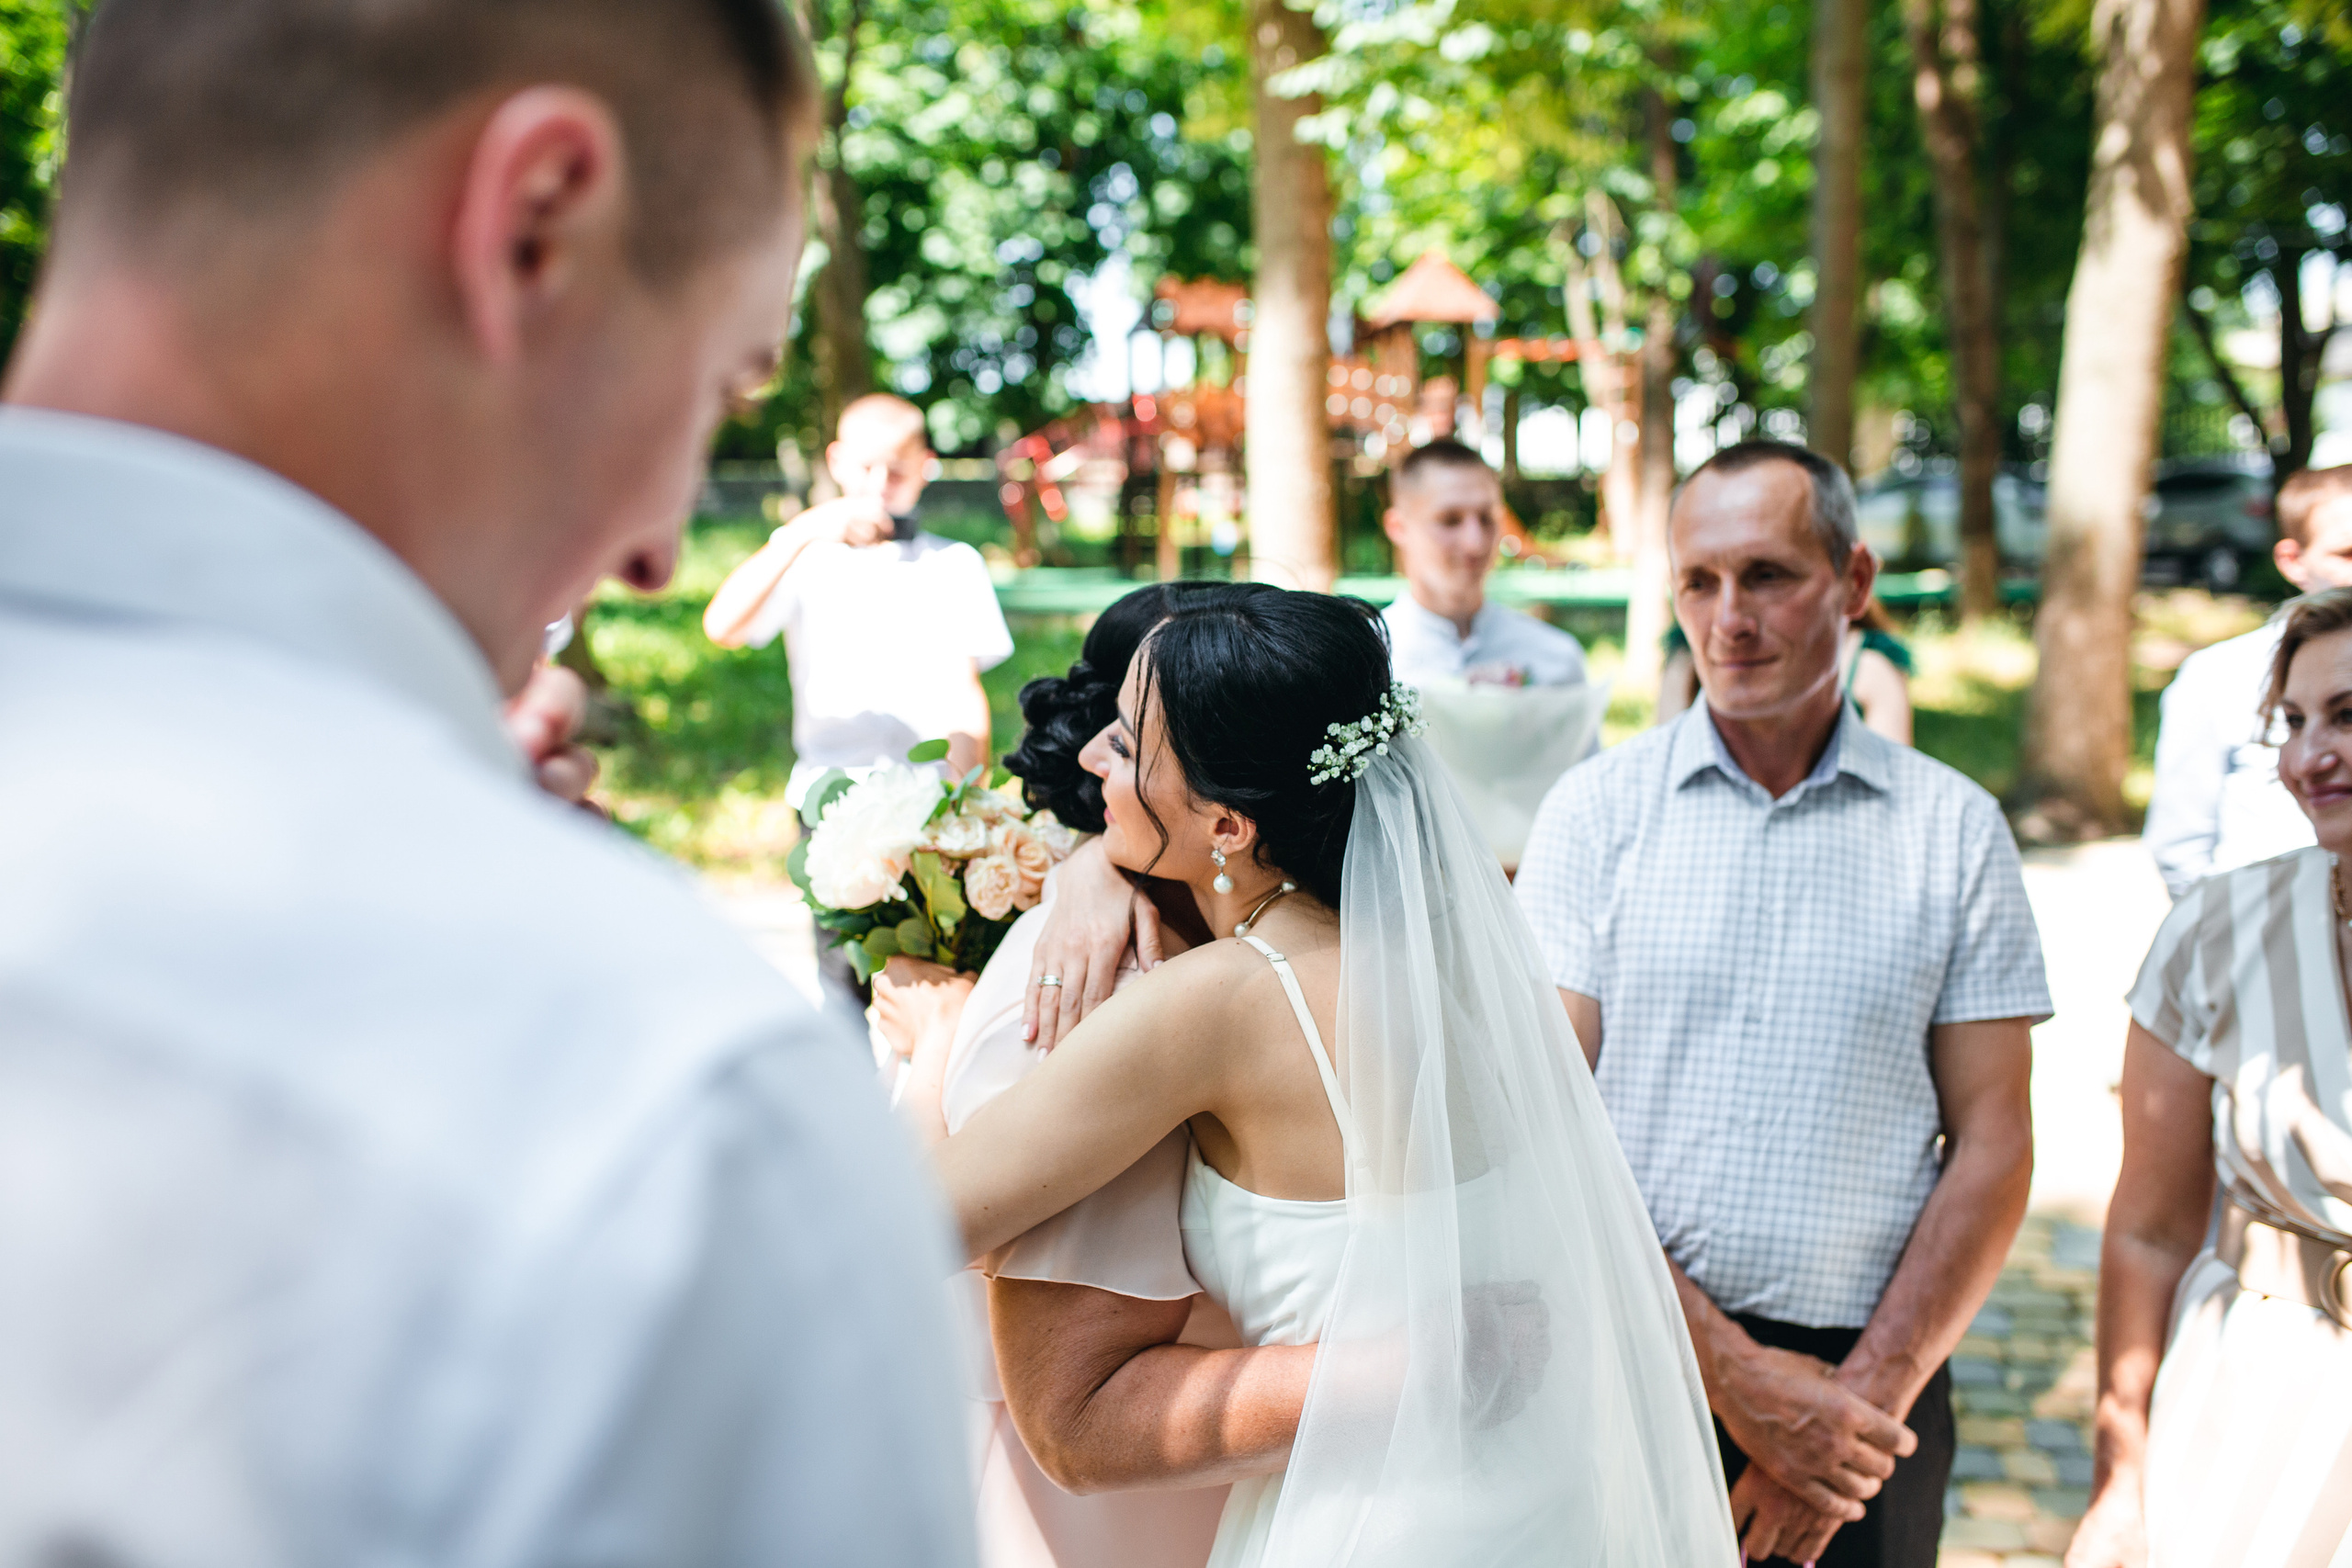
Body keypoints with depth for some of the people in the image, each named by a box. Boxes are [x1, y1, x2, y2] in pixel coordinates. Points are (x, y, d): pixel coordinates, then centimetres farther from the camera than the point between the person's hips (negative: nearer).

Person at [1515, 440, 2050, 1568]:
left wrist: (1865, 1391, -9)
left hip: (1867, 1374, 1)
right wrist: (1735, 1373, -12)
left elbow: (1993, 1147, 1)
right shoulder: (1598, 809, -1)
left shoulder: (1955, 829, 2)